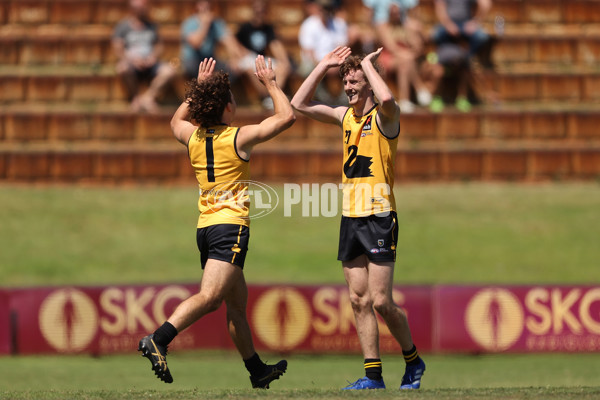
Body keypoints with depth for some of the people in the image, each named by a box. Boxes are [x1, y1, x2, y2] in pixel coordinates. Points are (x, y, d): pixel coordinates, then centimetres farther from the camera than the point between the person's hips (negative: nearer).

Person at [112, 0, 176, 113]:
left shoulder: (151, 25, 19)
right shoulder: (123, 26, 4)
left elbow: (159, 45, 18)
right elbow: (118, 49, -3)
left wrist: (154, 56, -5)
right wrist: (132, 59, -19)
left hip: (149, 63, 3)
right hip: (130, 62, -3)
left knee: (169, 70, -28)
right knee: (123, 68, -41)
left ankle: (148, 97, -23)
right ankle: (135, 98, -18)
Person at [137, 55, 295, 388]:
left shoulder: (193, 136, 6)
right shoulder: (238, 138, -9)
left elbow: (176, 120, 33)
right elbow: (286, 116, -2)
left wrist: (199, 87, 30)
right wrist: (270, 83, 9)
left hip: (205, 225, 8)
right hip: (231, 225, -8)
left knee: (237, 300, 17)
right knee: (209, 296, -20)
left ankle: (257, 370, 26)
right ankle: (158, 340, -37)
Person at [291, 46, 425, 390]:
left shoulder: (385, 116, -6)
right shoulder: (345, 116, 14)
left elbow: (386, 98, -31)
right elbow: (299, 104, 17)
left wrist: (368, 64, -15)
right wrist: (324, 66, 9)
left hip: (380, 218, -7)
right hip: (350, 217, 7)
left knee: (381, 302, -8)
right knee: (359, 301, 3)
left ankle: (413, 360, 13)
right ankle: (373, 374, 5)